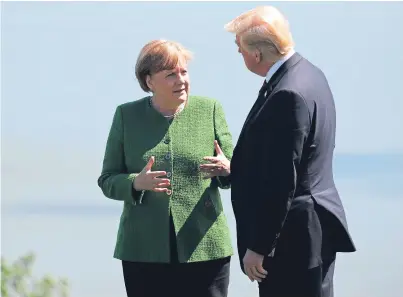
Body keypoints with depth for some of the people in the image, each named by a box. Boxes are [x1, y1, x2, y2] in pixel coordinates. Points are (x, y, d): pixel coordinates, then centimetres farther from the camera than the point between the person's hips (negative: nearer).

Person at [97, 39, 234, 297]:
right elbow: (107, 180, 5)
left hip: (204, 247, 0)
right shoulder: (127, 115, 6)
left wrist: (226, 169, -16)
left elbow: (234, 171, 9)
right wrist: (136, 183, -16)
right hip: (144, 252, 0)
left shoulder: (210, 109, 6)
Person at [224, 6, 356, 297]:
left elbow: (280, 182, -23)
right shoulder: (309, 74, 8)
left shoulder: (287, 96, -23)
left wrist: (259, 247, -19)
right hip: (313, 232, 10)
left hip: (292, 240, -10)